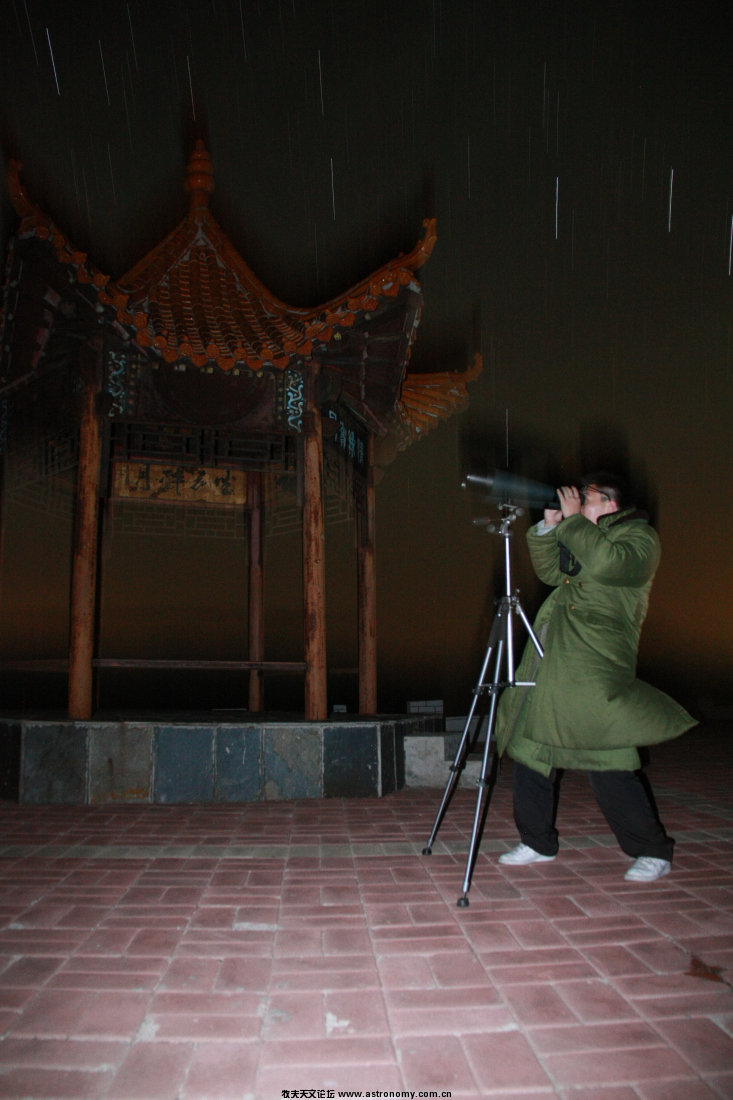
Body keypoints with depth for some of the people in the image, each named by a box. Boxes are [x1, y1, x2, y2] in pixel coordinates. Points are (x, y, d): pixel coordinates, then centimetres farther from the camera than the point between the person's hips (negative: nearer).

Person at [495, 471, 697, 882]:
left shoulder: (638, 535, -3)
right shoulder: (586, 537, 22)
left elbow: (608, 563, -23)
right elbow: (551, 571, 19)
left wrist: (573, 521, -14)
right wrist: (548, 527, 7)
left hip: (594, 665, -8)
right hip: (551, 657, 9)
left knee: (607, 762, -8)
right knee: (529, 743, 8)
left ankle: (654, 852, 10)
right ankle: (538, 842, 21)